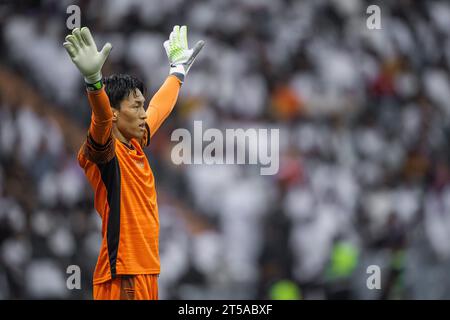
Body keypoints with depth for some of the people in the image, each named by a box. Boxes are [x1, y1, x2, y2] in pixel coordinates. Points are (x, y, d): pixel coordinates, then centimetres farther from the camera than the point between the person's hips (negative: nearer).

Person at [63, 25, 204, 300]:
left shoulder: (136, 145, 14)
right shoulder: (105, 151, -10)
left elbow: (159, 108, 32)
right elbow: (101, 122, -32)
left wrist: (179, 70, 46)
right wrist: (94, 80, -51)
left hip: (147, 272, 9)